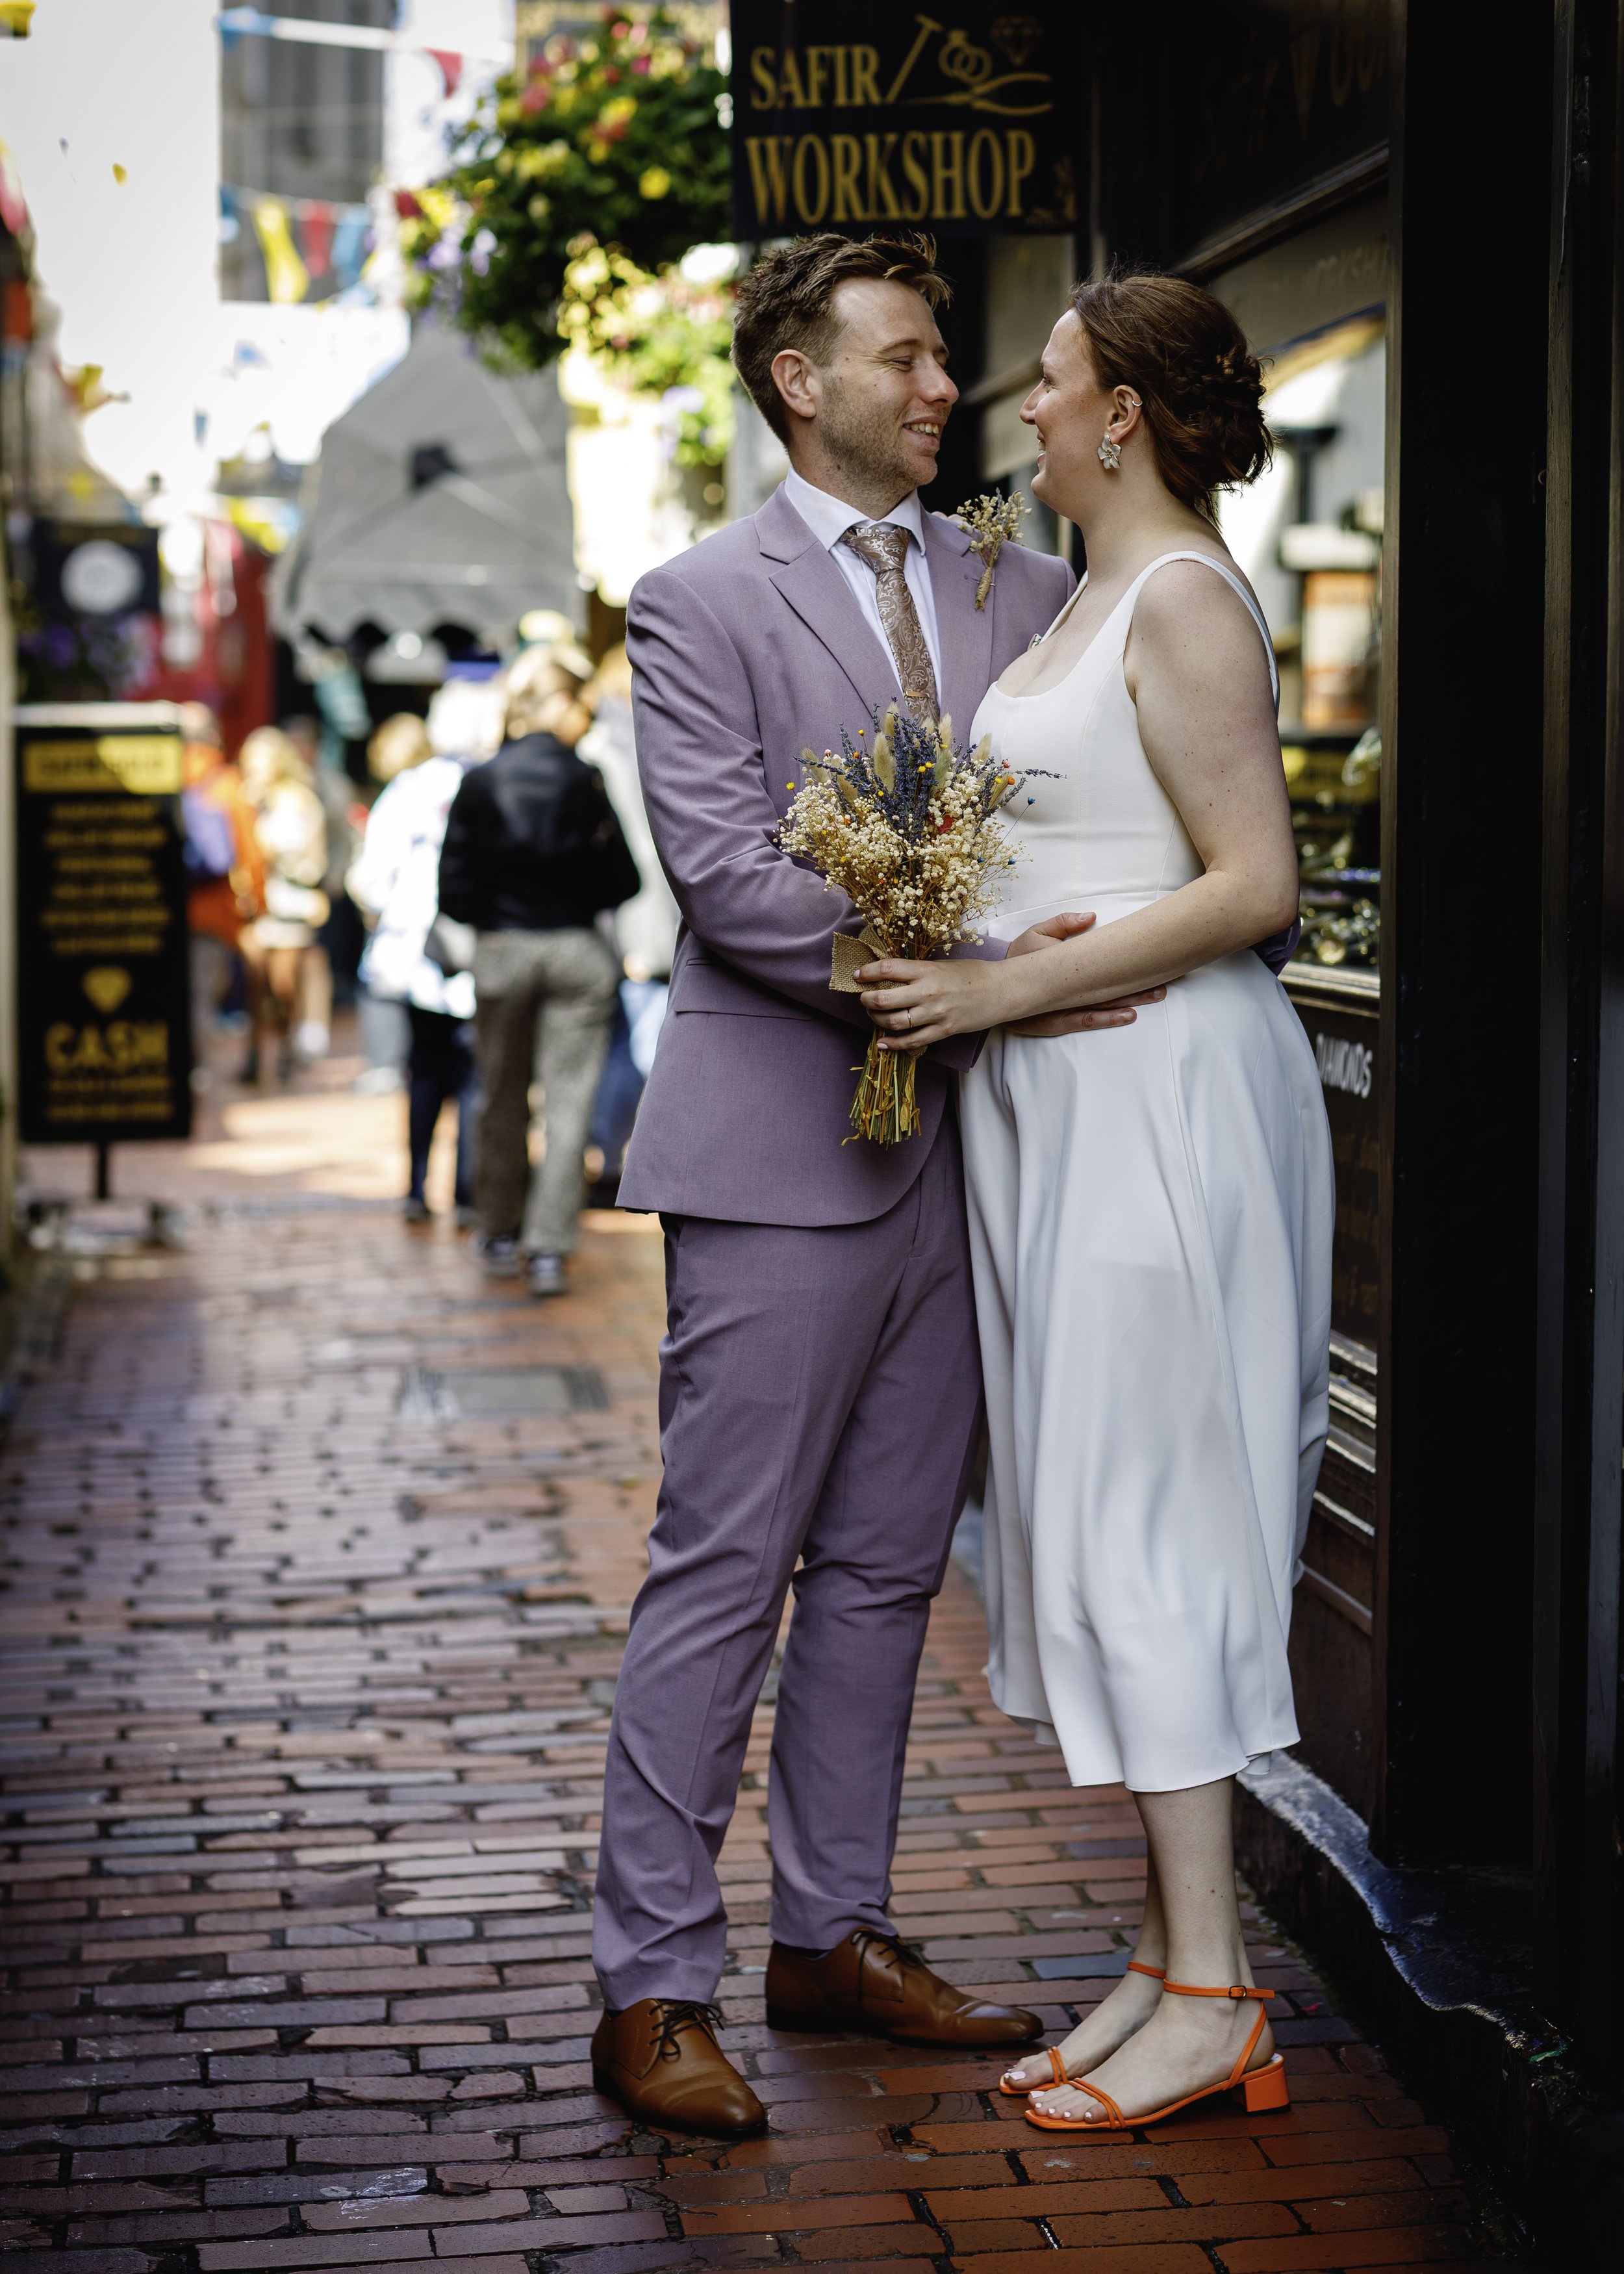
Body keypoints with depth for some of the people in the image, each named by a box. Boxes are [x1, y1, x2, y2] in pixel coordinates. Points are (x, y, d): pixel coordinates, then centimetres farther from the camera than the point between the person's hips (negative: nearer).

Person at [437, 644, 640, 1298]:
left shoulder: (479, 784, -5)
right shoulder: (588, 783, -8)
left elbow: (454, 890, -5)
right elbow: (622, 879, -5)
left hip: (501, 951, 2)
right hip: (578, 951, -2)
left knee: (503, 1098, 15)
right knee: (567, 1102, 1)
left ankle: (500, 1236, 26)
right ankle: (549, 1245, -5)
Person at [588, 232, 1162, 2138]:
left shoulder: (1022, 591, 14)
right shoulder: (701, 603, -3)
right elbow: (728, 878, -12)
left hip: (955, 1139, 6)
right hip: (782, 1144, -6)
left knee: (884, 1566, 12)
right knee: (724, 1569, -3)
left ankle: (834, 1934, 24)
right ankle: (651, 1986, 5)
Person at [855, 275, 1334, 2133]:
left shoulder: (1185, 599, -12)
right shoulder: (1091, 601, 17)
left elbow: (1254, 885, -18)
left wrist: (1004, 989, -19)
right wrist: (960, 966, 11)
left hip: (1160, 1094, -10)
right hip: (1065, 1103, 10)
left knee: (1143, 1517, -7)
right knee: (1096, 1520, 10)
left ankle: (1211, 1996, 1)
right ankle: (1169, 1957, 17)